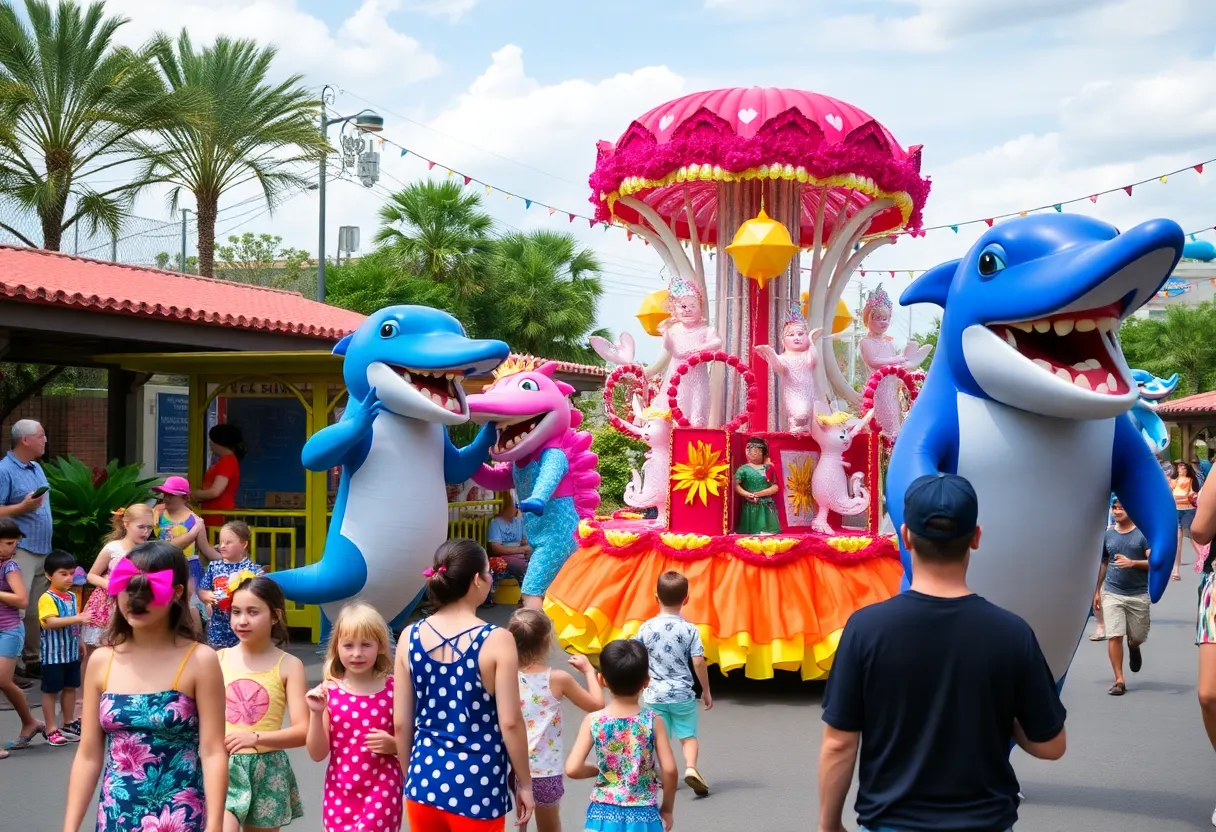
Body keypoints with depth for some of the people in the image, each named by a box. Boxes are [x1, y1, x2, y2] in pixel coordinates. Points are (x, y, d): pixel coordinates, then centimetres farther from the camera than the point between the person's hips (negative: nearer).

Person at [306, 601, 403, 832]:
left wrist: (392, 744, -17)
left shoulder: (393, 690, -5)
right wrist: (316, 714, -16)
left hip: (381, 791, -2)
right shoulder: (328, 692, -4)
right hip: (339, 792, 2)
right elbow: (317, 754, -3)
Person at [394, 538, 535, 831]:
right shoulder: (496, 641, -14)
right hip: (476, 787, -4)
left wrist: (412, 777, 15)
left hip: (425, 780, 4)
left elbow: (401, 723, 1)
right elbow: (510, 722, -13)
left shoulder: (410, 638, -3)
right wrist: (524, 783, 0)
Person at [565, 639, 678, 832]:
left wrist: (598, 769, 8)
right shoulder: (653, 721, -7)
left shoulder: (593, 721, -6)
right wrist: (667, 807, 4)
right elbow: (669, 769, -11)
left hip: (604, 815, 1)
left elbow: (572, 769, -12)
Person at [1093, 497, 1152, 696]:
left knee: (1138, 637, 11)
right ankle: (1119, 680, -2)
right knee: (1114, 636, -8)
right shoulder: (1108, 535, 5)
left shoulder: (1143, 533, -5)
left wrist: (1132, 563, -27)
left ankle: (1133, 647, 49)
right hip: (1112, 593, 1)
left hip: (1138, 594, -1)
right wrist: (1097, 591, 14)